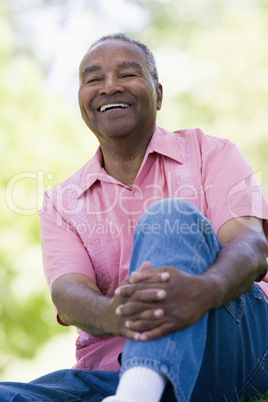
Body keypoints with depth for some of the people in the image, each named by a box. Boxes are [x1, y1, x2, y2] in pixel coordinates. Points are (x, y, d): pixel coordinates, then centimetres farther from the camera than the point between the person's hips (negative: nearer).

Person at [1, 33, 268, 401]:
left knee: (172, 216, -27)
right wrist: (111, 315, -31)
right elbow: (68, 292, -4)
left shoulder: (210, 154, 8)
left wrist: (203, 290, -35)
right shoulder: (62, 203, 14)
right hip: (110, 371, 2)